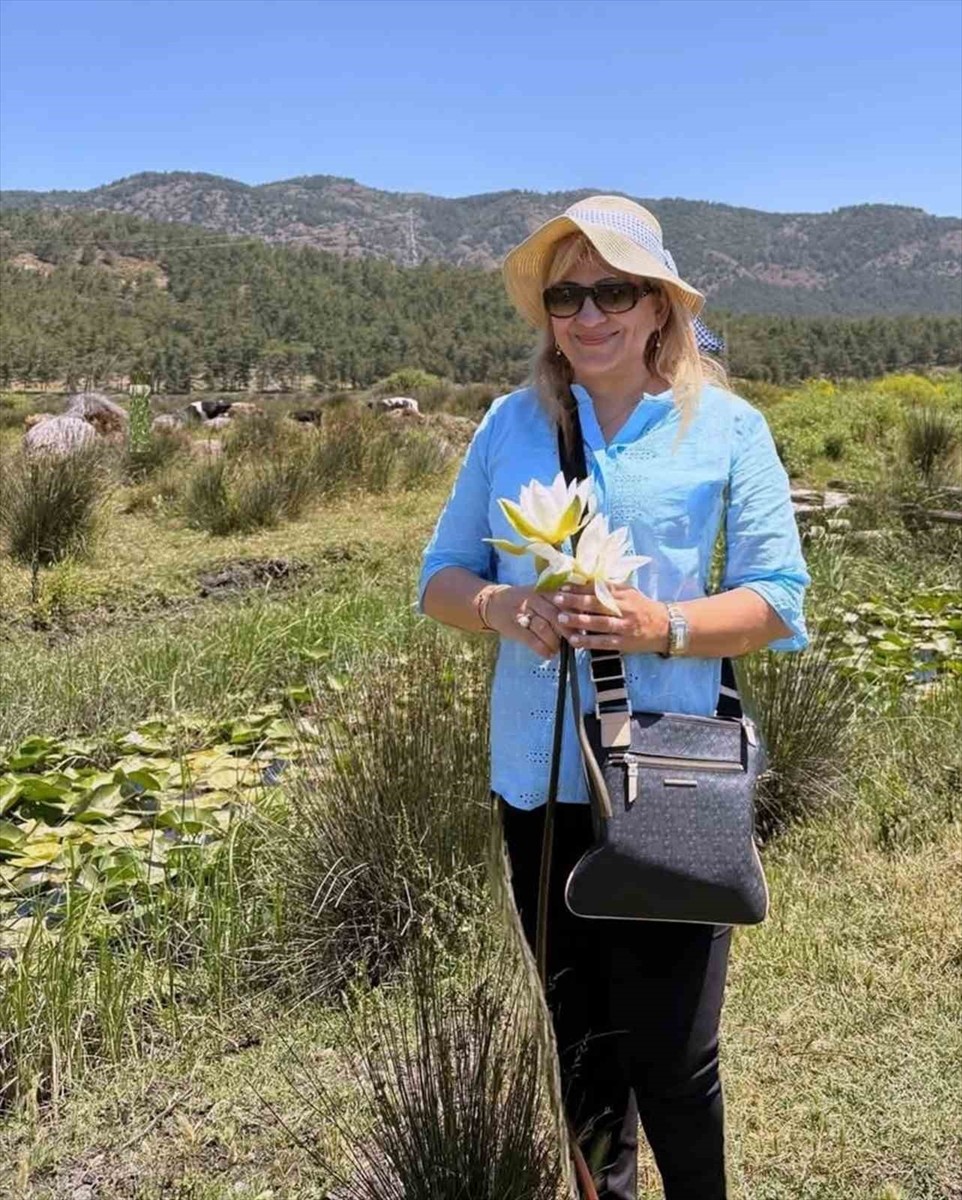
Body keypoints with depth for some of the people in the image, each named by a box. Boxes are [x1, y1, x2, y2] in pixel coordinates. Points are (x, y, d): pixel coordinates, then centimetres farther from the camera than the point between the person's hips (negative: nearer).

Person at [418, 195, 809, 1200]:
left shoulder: (726, 427, -2)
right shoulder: (513, 423, 5)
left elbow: (777, 601, -3)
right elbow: (440, 576, 9)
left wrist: (663, 625, -20)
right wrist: (503, 608, -14)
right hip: (538, 779, 3)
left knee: (670, 1056, 3)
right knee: (580, 1043, 19)